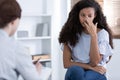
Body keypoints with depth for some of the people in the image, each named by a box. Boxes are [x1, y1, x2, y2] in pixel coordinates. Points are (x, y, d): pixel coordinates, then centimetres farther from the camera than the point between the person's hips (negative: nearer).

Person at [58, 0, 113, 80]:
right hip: (76, 73, 1)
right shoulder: (71, 33, 0)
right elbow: (66, 63, -3)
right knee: (75, 70, -37)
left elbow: (94, 63, -12)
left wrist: (93, 35, -18)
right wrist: (90, 67, -13)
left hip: (96, 73, -1)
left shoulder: (102, 33, -4)